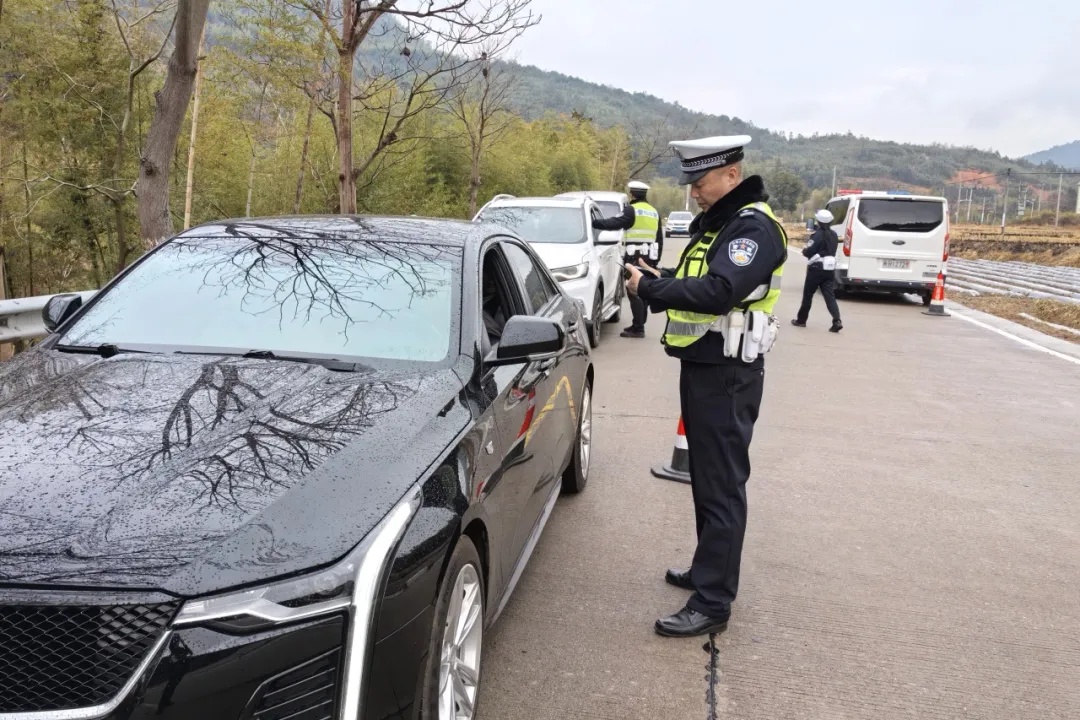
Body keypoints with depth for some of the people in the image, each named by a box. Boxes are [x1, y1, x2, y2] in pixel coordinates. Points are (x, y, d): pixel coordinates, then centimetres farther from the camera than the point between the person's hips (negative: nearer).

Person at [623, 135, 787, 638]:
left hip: (728, 374, -10)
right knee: (705, 479, 19)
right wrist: (656, 283, -1)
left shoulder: (754, 227, -15)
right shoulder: (712, 223, 16)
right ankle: (710, 570, 33)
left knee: (722, 487, -6)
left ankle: (712, 603, 0)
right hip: (701, 365, 10)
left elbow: (718, 292, -28)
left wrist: (650, 287, -21)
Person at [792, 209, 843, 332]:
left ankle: (801, 320, 18)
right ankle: (837, 321, -15)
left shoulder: (818, 235, -14)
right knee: (830, 296, 0)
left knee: (808, 295, 8)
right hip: (830, 269, 6)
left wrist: (804, 250, 5)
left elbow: (808, 252, -18)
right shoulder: (834, 235, 10)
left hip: (817, 269, -6)